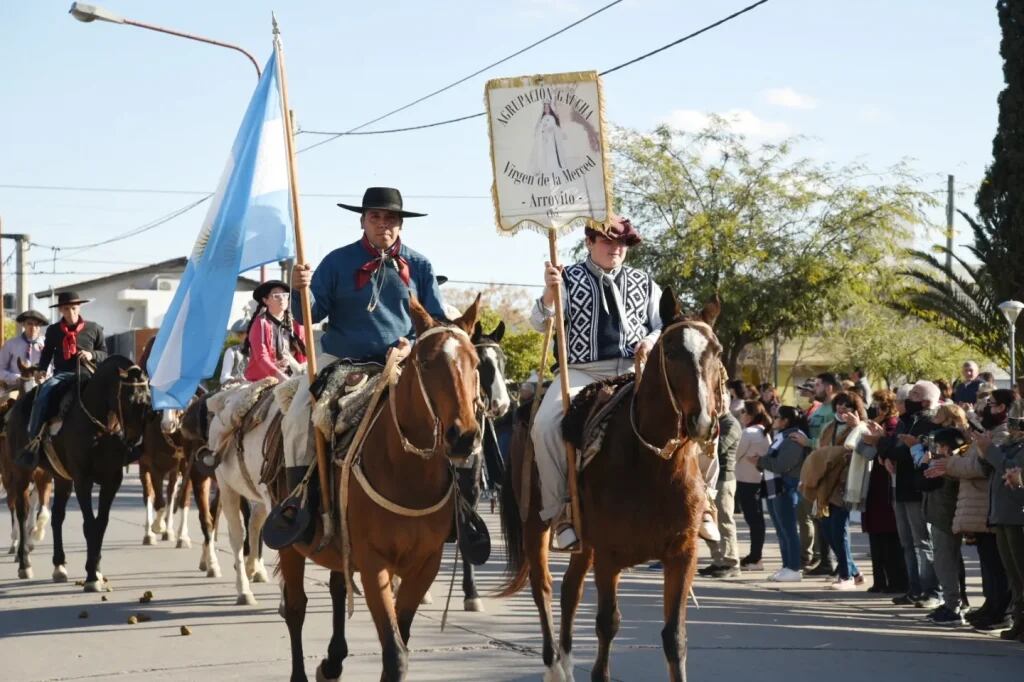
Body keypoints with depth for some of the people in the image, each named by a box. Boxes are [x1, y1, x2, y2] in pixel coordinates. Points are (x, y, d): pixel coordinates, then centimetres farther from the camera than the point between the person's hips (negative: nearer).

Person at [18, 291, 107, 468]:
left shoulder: (94, 329, 11)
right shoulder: (53, 331, 15)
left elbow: (105, 354, 15)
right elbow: (47, 354, 19)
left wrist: (92, 355, -6)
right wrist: (40, 371, 1)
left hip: (87, 375, -1)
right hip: (62, 374, 1)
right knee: (44, 391, -31)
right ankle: (33, 440, -33)